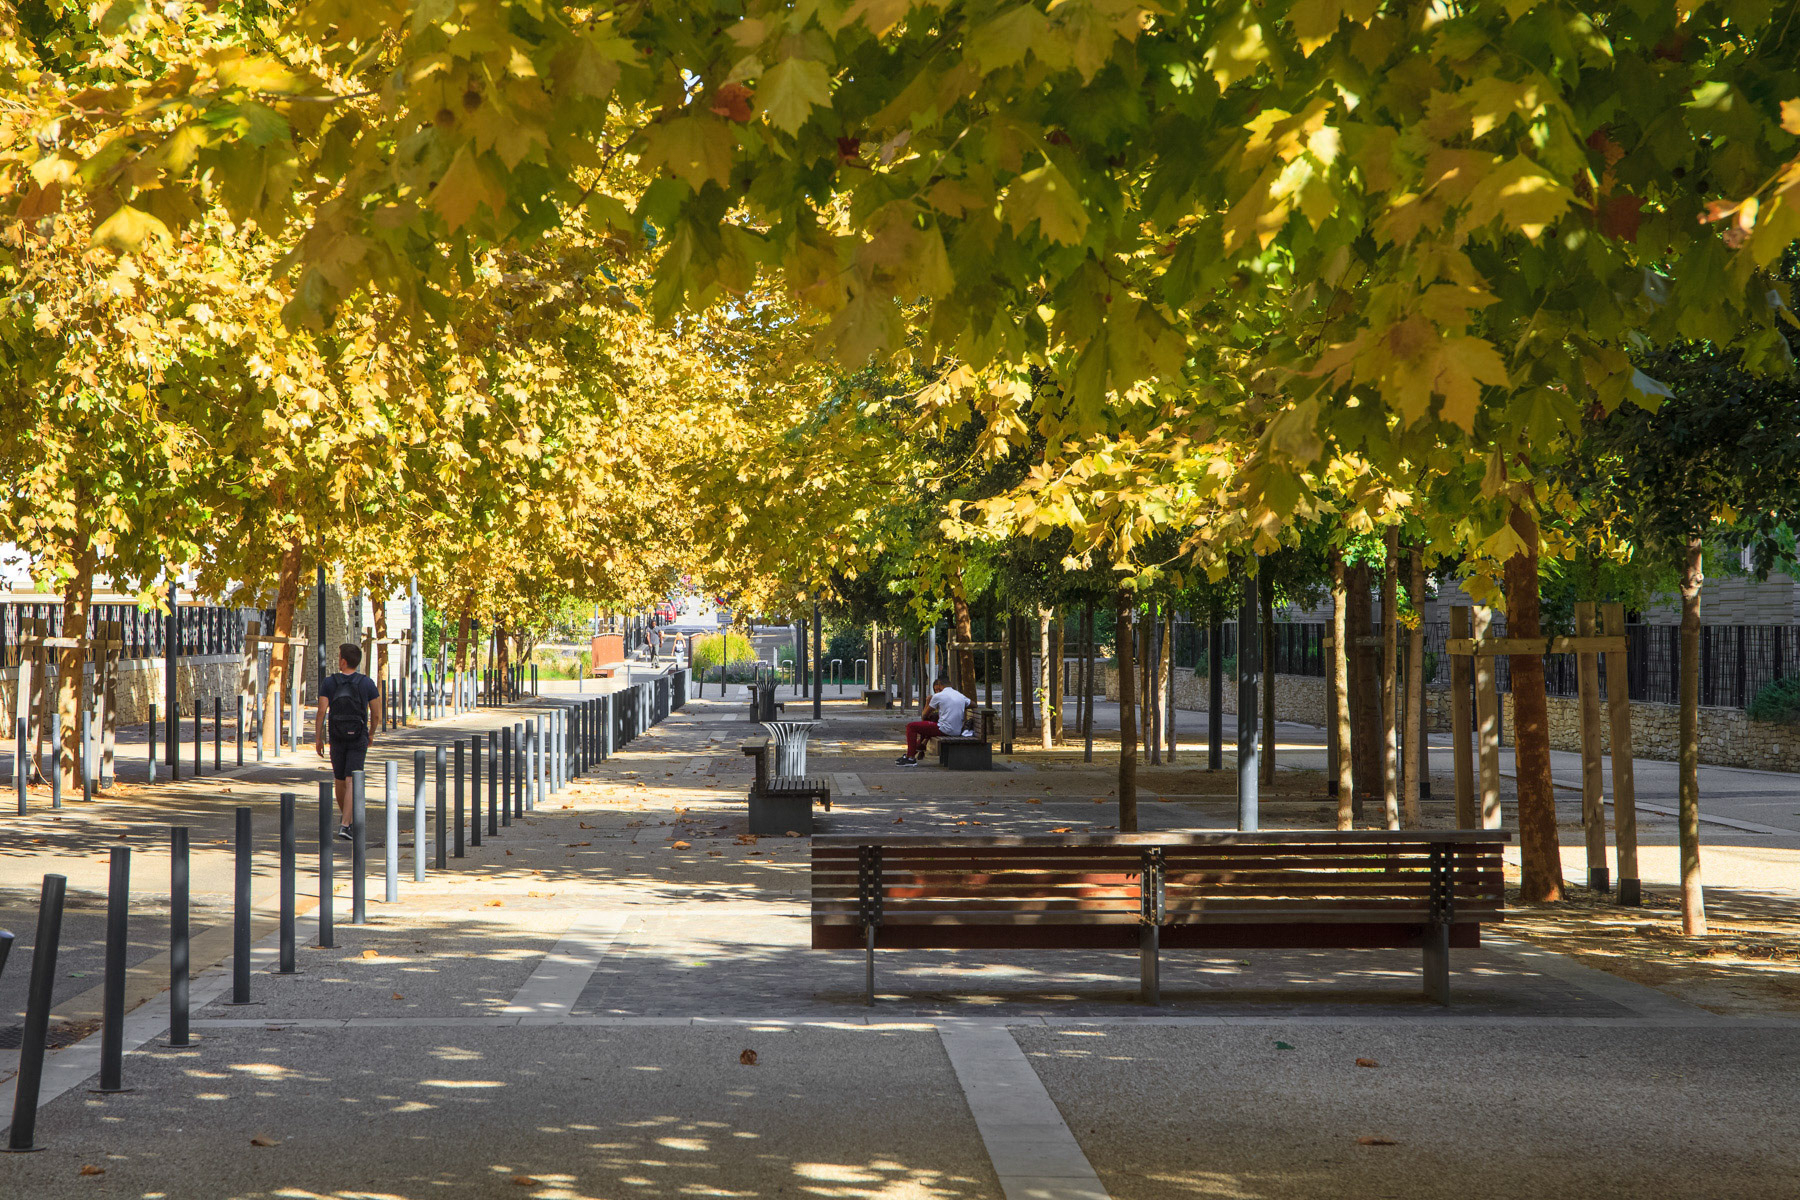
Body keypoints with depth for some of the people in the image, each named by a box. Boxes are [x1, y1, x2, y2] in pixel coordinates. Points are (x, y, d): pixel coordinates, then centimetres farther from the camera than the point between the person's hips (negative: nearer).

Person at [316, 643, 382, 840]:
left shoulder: (329, 683, -7)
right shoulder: (367, 683, -6)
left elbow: (321, 713, -12)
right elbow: (376, 715, -1)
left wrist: (319, 739, -2)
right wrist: (371, 734, 18)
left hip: (337, 740, 1)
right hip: (359, 739, -1)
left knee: (339, 780, 20)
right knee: (351, 783, -5)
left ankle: (344, 818, 40)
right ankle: (345, 826, -18)